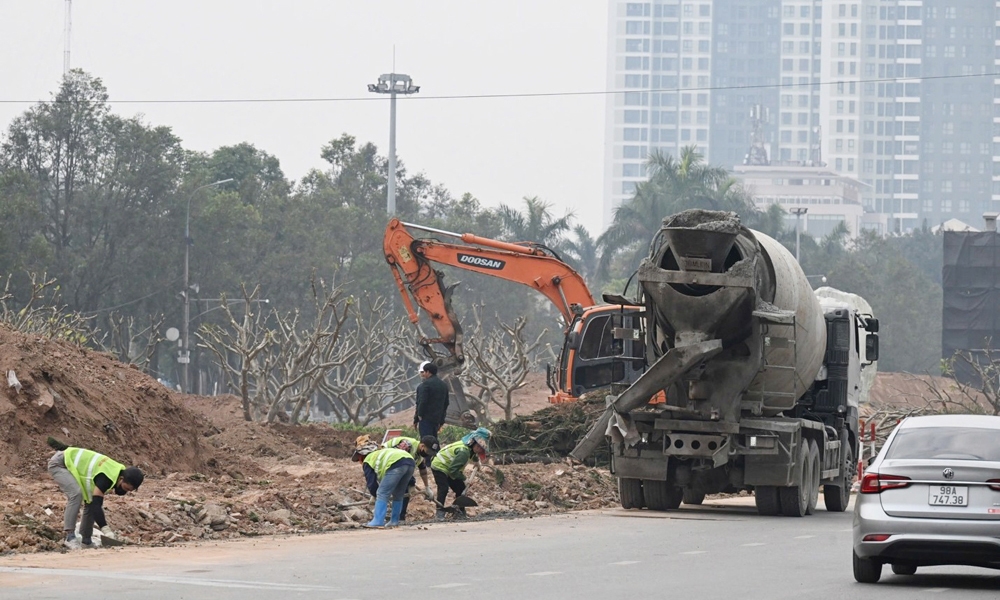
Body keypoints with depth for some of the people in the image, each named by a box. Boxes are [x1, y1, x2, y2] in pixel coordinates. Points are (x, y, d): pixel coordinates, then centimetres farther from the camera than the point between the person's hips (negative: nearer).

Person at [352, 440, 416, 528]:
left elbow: (371, 482, 12)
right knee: (398, 496, 21)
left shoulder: (367, 461, 18)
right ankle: (394, 521, 23)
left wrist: (376, 495, 26)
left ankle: (378, 521, -10)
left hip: (396, 464, -8)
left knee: (382, 495, -3)